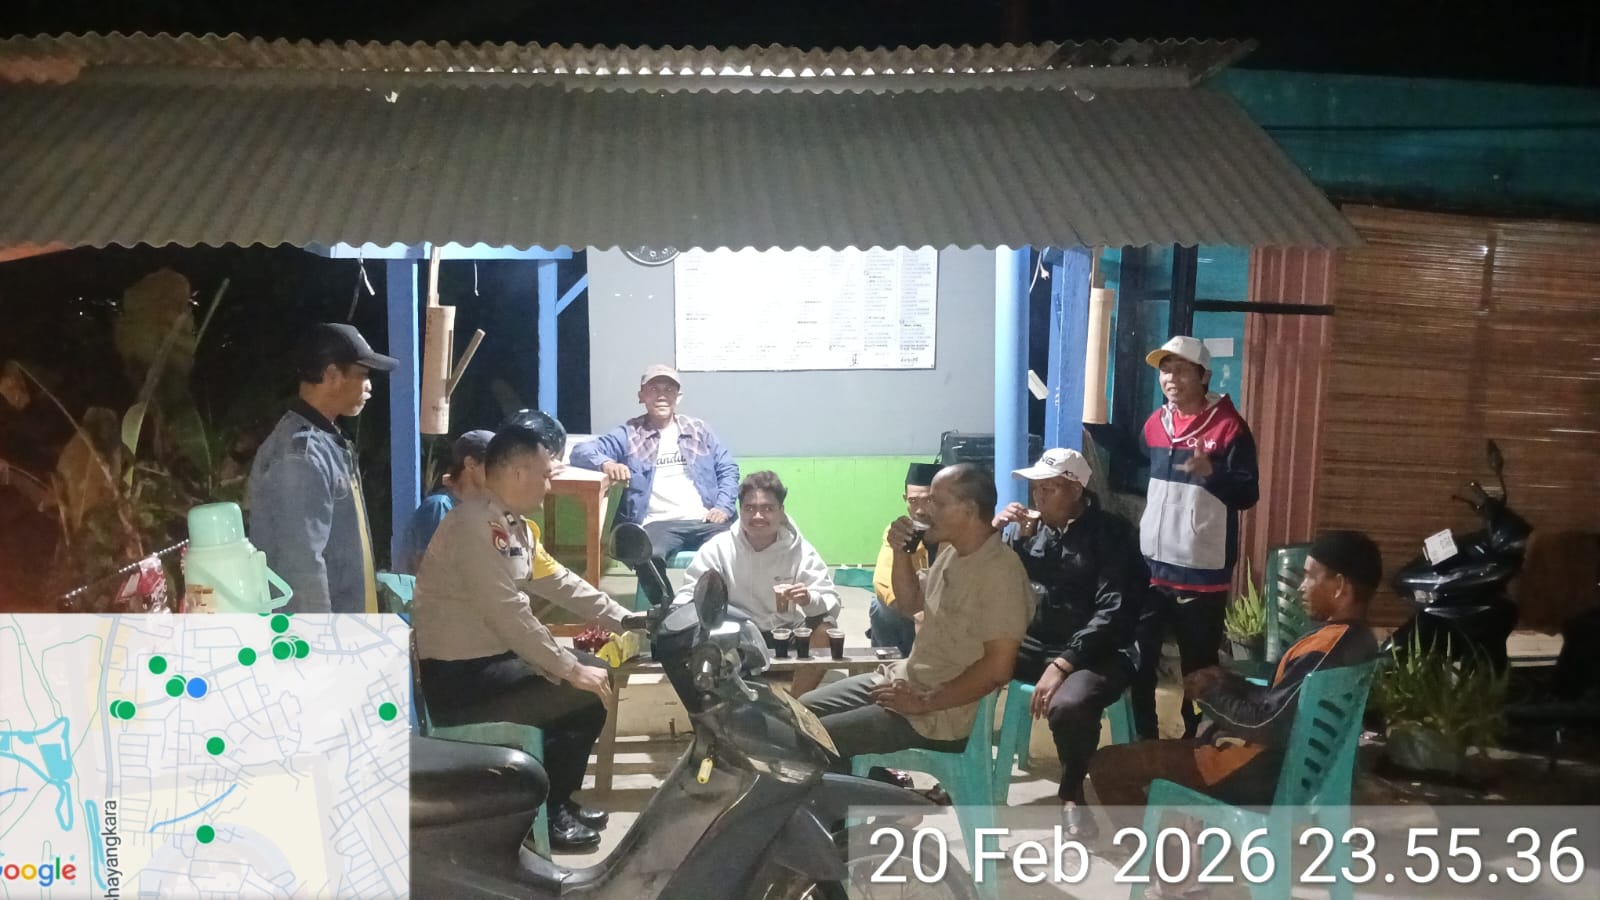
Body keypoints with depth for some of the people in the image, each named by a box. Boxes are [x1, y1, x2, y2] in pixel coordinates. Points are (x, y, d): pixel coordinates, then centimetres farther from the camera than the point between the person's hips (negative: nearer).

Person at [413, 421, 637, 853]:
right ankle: (541, 812, 2)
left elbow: (559, 582, 16)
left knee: (597, 675, 10)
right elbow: (508, 613, -27)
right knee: (584, 692, -15)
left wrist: (624, 620, 11)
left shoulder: (516, 526, 9)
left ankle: (556, 799, 19)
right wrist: (571, 670, -24)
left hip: (492, 659, 10)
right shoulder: (475, 525, -22)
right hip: (458, 677, -10)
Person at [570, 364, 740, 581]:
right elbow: (581, 450, 6)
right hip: (660, 523, -2)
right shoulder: (629, 434, 14)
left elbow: (728, 469, 19)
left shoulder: (699, 430, 21)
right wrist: (606, 463, -17)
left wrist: (724, 507, 0)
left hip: (704, 521, 3)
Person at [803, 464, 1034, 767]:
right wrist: (901, 552, 3)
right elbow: (910, 603, 21)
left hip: (943, 713, -9)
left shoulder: (999, 572, -22)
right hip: (904, 679, 9)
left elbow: (997, 667, -26)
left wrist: (924, 703, -21)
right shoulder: (951, 552, 6)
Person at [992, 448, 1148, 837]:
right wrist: (993, 533, -8)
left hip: (1093, 651, -5)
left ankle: (1072, 794, -6)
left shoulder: (1111, 534, -7)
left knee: (1068, 706, -36)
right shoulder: (1029, 526, 8)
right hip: (1031, 642, 5)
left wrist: (1063, 663, -26)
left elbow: (1113, 612, -16)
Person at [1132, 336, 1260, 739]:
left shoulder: (1229, 426, -9)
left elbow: (1248, 495, -13)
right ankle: (1142, 741, 24)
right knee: (1138, 661, 9)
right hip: (1150, 567, 5)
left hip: (1202, 573, -5)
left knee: (1199, 669, 3)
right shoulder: (1154, 423, 10)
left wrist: (1210, 471, -28)